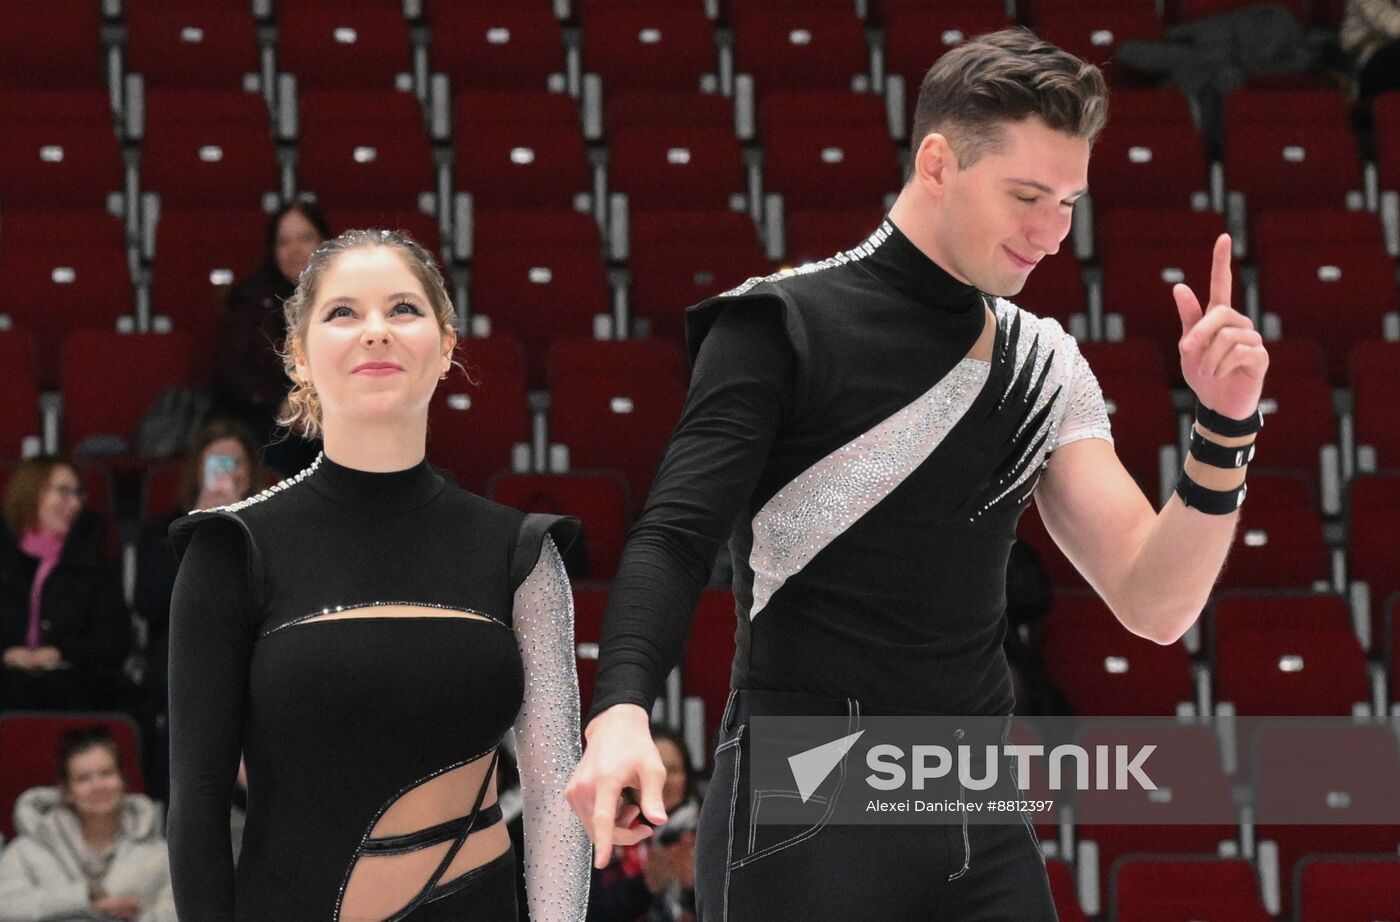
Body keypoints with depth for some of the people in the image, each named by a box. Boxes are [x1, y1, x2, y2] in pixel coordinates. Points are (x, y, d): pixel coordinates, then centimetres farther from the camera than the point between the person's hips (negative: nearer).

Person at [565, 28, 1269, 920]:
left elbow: (1153, 603, 6)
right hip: (806, 803, -5)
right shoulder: (784, 325, -5)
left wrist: (1225, 431, -9)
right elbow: (676, 536, -14)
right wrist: (622, 710, -31)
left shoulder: (1046, 363, 11)